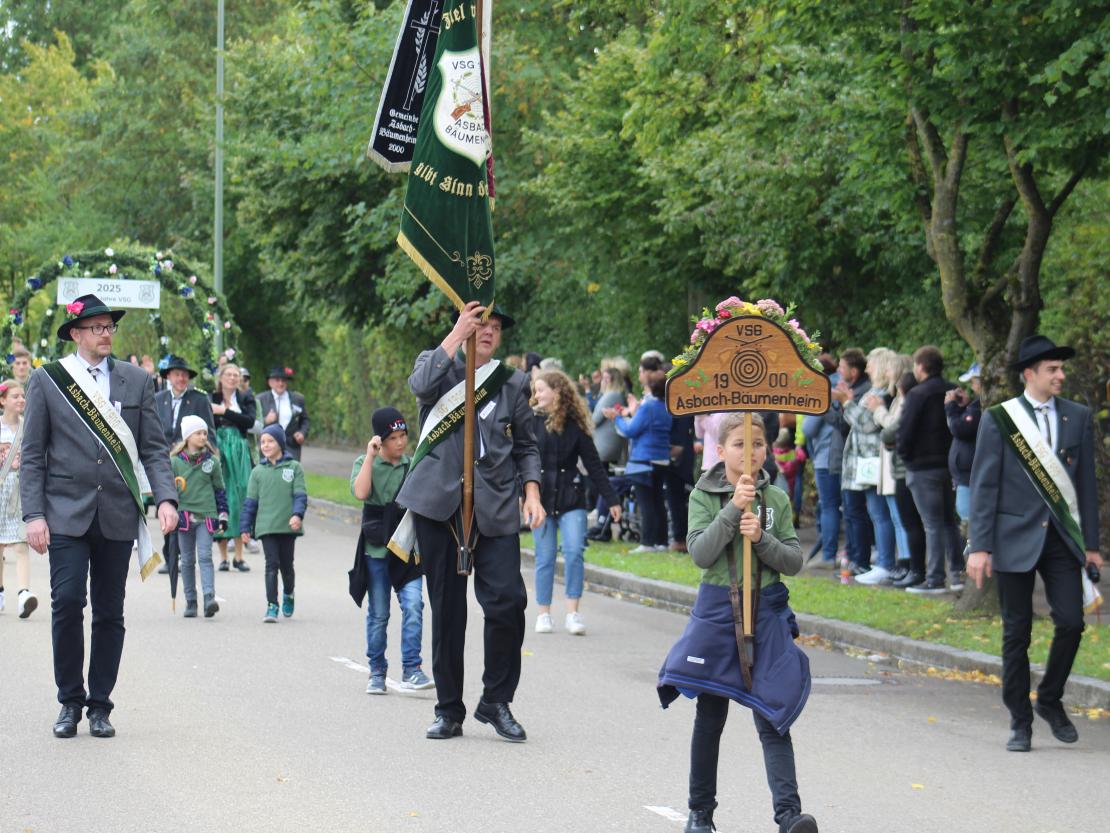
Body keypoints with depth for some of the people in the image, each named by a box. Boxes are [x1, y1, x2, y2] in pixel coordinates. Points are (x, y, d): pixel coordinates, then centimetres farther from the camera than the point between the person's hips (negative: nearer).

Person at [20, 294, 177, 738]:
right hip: (67, 513, -2)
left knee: (109, 614, 4)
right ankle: (70, 702, 4)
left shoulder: (137, 381, 10)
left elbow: (154, 448, 9)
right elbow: (32, 455, 3)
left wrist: (165, 497, -7)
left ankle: (100, 706, 13)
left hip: (118, 515, 2)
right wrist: (34, 514, -6)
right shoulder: (47, 380, 4)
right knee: (67, 603, -11)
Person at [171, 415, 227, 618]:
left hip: (206, 516, -1)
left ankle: (209, 597, -21)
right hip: (184, 516, 1)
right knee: (187, 561, 6)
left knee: (205, 556, -12)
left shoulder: (212, 461, 5)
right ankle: (190, 602, 12)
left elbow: (219, 489, 12)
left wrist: (223, 514, 10)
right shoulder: (175, 461, 2)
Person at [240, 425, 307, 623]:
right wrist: (245, 527, 6)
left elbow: (300, 495, -3)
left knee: (286, 564, 11)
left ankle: (288, 595, 37)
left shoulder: (294, 467, 2)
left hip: (288, 525, 0)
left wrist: (298, 514, -19)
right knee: (272, 564, -8)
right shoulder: (258, 471, 7)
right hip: (266, 526, 0)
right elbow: (250, 501, 9)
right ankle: (272, 605, -8)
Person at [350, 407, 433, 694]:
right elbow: (360, 492, -20)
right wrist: (370, 455, -18)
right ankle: (377, 671, 16)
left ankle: (411, 670, -11)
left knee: (413, 605, -14)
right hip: (376, 551, -1)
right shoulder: (365, 464, 0)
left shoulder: (413, 465, 8)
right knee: (378, 613, 5)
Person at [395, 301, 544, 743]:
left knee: (508, 601, -12)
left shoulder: (512, 384, 15)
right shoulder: (438, 364, 10)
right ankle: (449, 710, 13)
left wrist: (532, 492, 2)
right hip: (439, 503, -1)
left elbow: (526, 446, 17)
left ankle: (496, 701, 5)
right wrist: (458, 333, -11)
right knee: (447, 610, 3)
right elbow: (421, 385, -14)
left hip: (494, 508, 1)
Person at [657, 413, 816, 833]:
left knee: (772, 718, -8)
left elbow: (794, 561, -1)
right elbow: (700, 554, -15)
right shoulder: (703, 496, -2)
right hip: (716, 611, 0)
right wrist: (733, 509, -23)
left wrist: (761, 537, -17)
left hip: (767, 612, 0)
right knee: (710, 716, 10)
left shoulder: (777, 499, 3)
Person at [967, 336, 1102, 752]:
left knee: (1071, 622, -7)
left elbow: (1087, 482, 10)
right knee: (1017, 633, 3)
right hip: (1016, 539, -2)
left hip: (1062, 537, 2)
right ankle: (1020, 722, 13)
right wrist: (980, 547, -8)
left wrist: (1091, 543, 7)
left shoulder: (1078, 417, 7)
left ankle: (1050, 699, 16)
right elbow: (984, 486, -2)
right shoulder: (998, 420, -1)